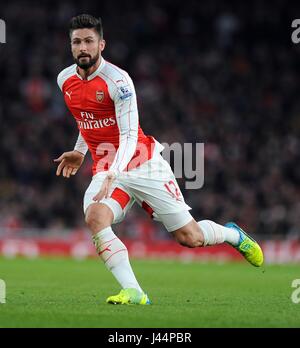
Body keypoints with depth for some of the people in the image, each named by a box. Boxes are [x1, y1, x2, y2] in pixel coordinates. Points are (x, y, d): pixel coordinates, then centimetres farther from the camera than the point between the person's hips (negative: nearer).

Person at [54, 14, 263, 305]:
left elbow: (129, 137, -23)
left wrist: (113, 175, -37)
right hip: (106, 169, 5)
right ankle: (133, 292, -29)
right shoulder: (65, 81, 2)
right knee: (94, 218, -29)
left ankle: (233, 234, 33)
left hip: (143, 164, -5)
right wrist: (79, 152, 27)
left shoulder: (117, 80, -18)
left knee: (190, 237, -2)